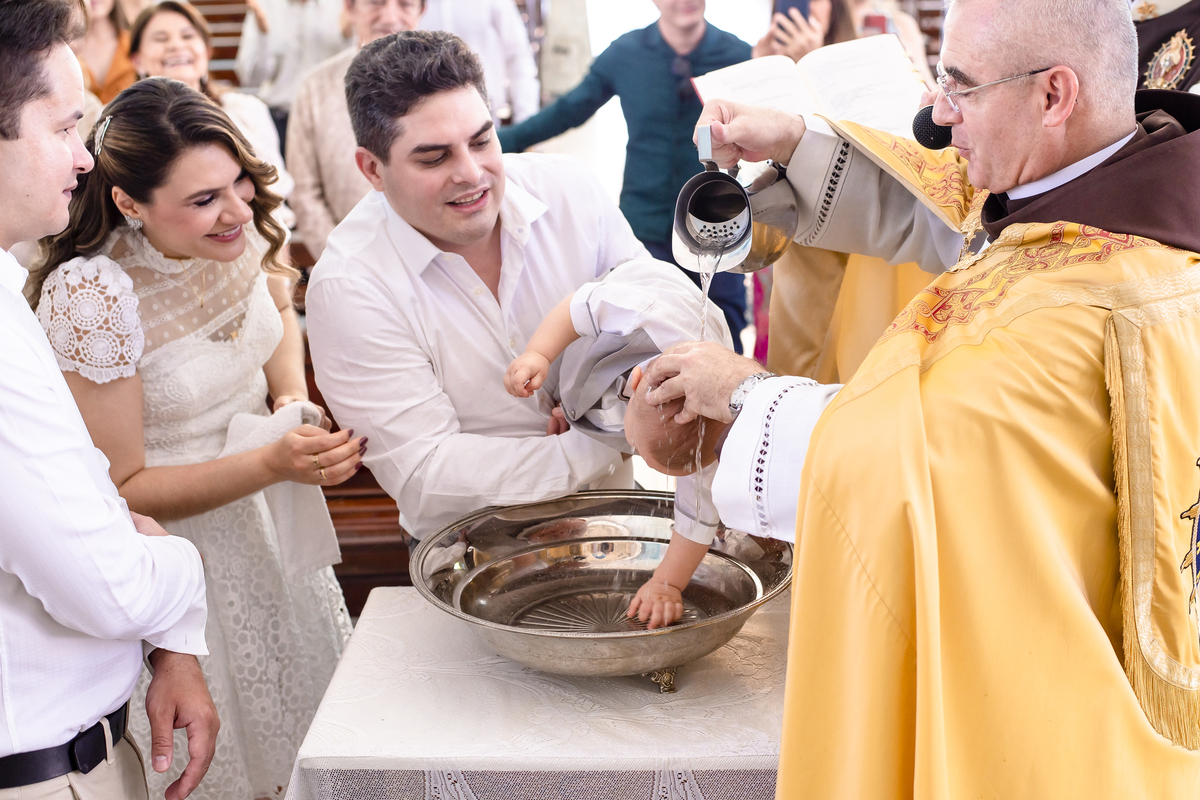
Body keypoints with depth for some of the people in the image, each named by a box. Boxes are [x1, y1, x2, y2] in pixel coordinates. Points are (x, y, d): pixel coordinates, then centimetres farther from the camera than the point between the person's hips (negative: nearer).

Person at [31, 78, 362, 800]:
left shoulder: (237, 228, -12)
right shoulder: (91, 294, -29)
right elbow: (120, 490, -20)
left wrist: (296, 402, -7)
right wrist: (273, 463, -30)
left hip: (263, 500, 6)